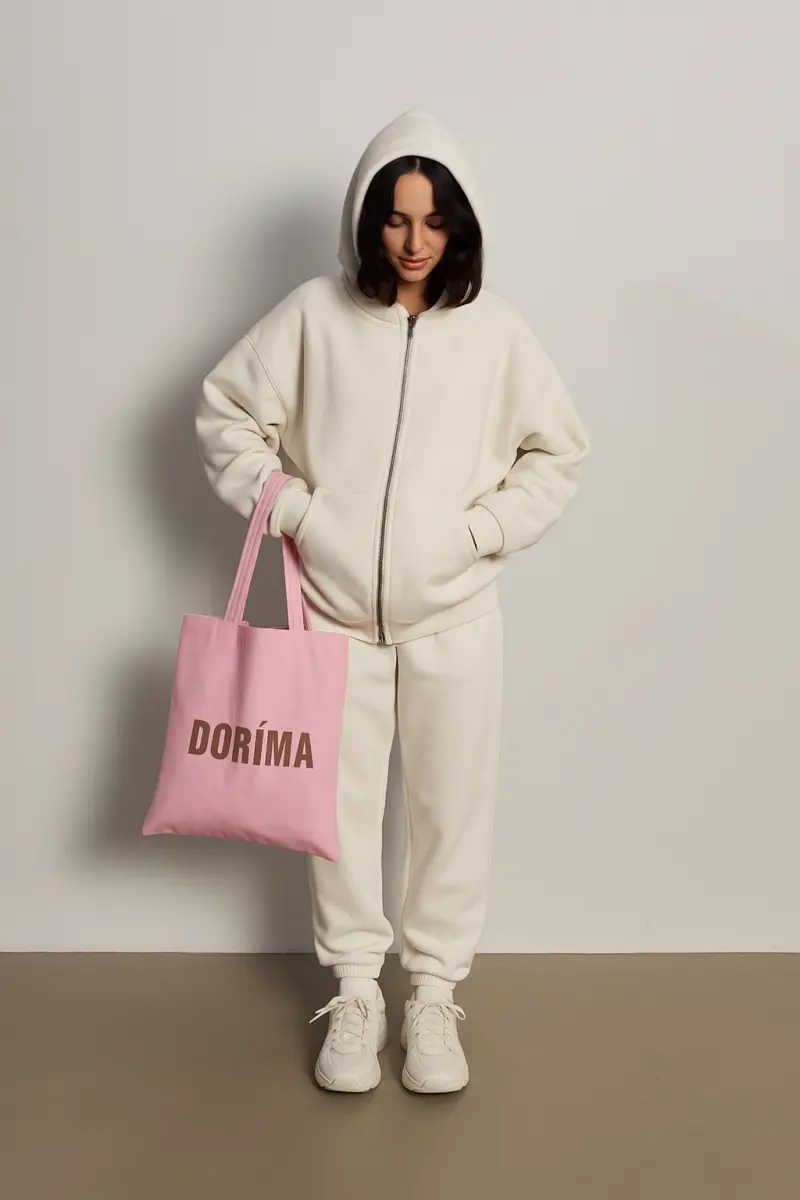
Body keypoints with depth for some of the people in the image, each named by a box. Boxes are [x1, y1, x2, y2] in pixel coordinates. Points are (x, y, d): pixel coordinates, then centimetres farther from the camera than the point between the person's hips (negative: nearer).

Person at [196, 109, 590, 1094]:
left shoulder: (495, 330, -2)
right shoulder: (313, 315, -3)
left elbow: (557, 451, 7)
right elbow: (223, 411, 5)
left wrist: (483, 530, -5)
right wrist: (287, 508, -5)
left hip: (455, 619, 0)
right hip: (336, 614, 0)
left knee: (452, 811, 9)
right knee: (341, 811, 10)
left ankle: (435, 994, 29)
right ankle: (354, 992, 30)